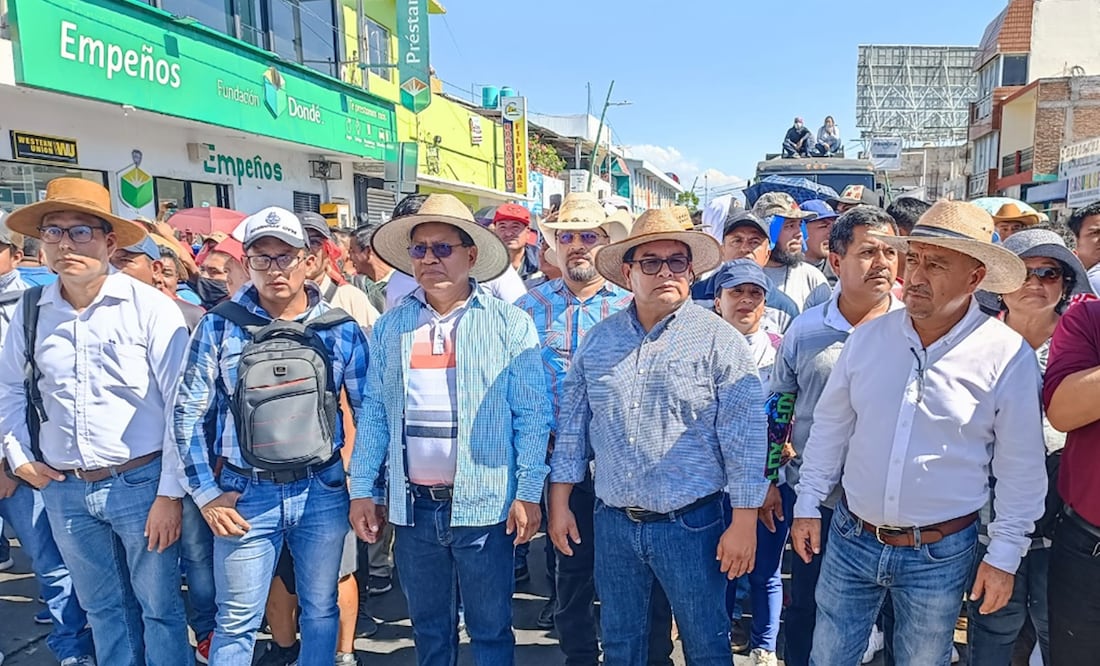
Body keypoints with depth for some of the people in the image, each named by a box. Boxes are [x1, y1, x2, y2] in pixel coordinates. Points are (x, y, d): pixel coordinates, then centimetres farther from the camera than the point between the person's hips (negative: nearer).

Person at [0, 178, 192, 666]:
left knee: (158, 605, 8)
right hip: (64, 489, 4)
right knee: (103, 608, 19)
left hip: (141, 481, -4)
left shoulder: (150, 307, -12)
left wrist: (170, 493, -12)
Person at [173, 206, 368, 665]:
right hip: (246, 495, 0)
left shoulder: (340, 329, -2)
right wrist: (206, 494, -3)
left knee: (321, 610, 16)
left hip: (323, 492, 1)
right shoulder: (219, 326, -4)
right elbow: (189, 414, 0)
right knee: (236, 622, 11)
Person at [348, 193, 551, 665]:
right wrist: (362, 490, 4)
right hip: (413, 504, 4)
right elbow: (373, 413, 8)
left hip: (484, 503, -3)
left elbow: (532, 415, -6)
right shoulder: (391, 327, 7)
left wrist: (528, 493, -10)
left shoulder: (510, 324, -4)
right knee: (428, 627, 18)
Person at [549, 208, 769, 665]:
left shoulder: (720, 341, -8)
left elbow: (744, 438, -9)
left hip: (691, 523, -3)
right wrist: (559, 504, 7)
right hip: (612, 523, 4)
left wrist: (744, 523, -10)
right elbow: (572, 426, 8)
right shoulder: (597, 341, 3)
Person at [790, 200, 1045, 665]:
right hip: (851, 538, 2)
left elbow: (1021, 469, -5)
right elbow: (831, 426, 5)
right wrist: (808, 505, 6)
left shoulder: (1008, 356, -12)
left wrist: (1004, 556, -2)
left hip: (940, 553, -2)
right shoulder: (868, 337, -4)